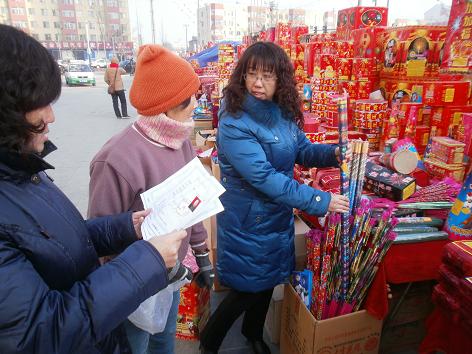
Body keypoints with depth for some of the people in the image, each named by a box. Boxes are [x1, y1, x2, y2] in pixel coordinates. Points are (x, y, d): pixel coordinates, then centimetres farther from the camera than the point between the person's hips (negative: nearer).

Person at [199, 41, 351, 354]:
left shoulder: (283, 112, -2)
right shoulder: (234, 123, -25)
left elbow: (302, 150, 9)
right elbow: (264, 177, -29)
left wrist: (334, 154, -12)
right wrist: (319, 201, -27)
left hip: (279, 213, 7)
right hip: (248, 219, -7)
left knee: (269, 279, 23)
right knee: (248, 287, 9)